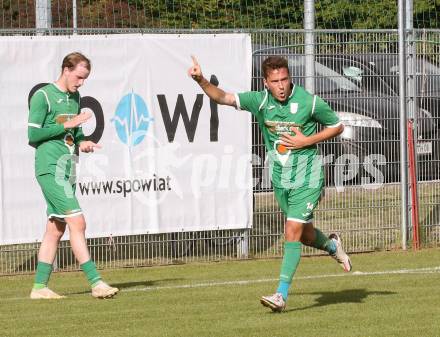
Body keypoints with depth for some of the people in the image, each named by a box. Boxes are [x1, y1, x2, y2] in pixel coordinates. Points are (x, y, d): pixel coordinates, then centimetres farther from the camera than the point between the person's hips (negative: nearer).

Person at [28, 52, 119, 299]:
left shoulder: (75, 97, 17)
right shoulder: (43, 96, -7)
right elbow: (33, 135, -10)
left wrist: (82, 142, 3)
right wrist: (67, 125, -13)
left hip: (68, 169, 8)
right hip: (50, 169, -8)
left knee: (55, 229, 7)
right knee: (77, 223, -15)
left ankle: (40, 287, 11)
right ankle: (96, 283, -19)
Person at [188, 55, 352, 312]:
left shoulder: (310, 102, -14)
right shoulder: (260, 100, -6)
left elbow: (337, 126, -1)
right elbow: (223, 97, -13)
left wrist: (307, 140, -14)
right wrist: (201, 80, -30)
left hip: (307, 178, -5)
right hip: (280, 179, 5)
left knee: (293, 231, -15)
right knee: (305, 235, 16)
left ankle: (282, 295, -15)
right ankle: (332, 246, 51)